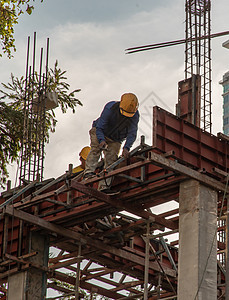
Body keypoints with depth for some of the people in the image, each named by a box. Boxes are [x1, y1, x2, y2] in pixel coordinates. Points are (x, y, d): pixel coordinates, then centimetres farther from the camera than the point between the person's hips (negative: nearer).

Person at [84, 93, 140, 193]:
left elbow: (132, 133, -24)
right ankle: (88, 172, -40)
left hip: (115, 140, 2)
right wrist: (101, 140, -48)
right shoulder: (110, 108, -31)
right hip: (100, 133, -2)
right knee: (96, 148, -30)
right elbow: (99, 127, -29)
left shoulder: (135, 115, -22)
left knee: (111, 160, -13)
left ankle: (104, 187, -21)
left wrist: (126, 148, -41)